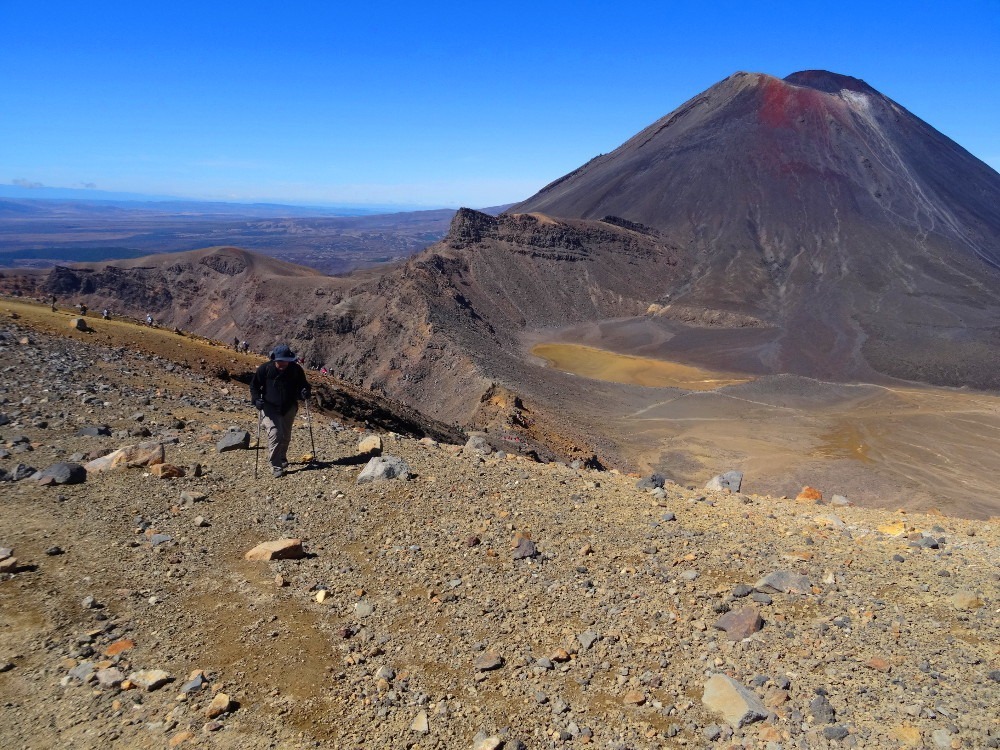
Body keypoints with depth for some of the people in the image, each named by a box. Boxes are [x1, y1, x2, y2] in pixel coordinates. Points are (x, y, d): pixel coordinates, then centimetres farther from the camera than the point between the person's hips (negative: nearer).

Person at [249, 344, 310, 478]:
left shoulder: (296, 369, -4)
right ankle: (276, 466, -9)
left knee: (286, 436, 15)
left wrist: (304, 392, -14)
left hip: (289, 408, 3)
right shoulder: (265, 369, -10)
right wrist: (256, 399, -17)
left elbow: (302, 384, 9)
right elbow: (254, 385, 0)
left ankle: (282, 458, 41)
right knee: (274, 434, -17)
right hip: (270, 408, -3)